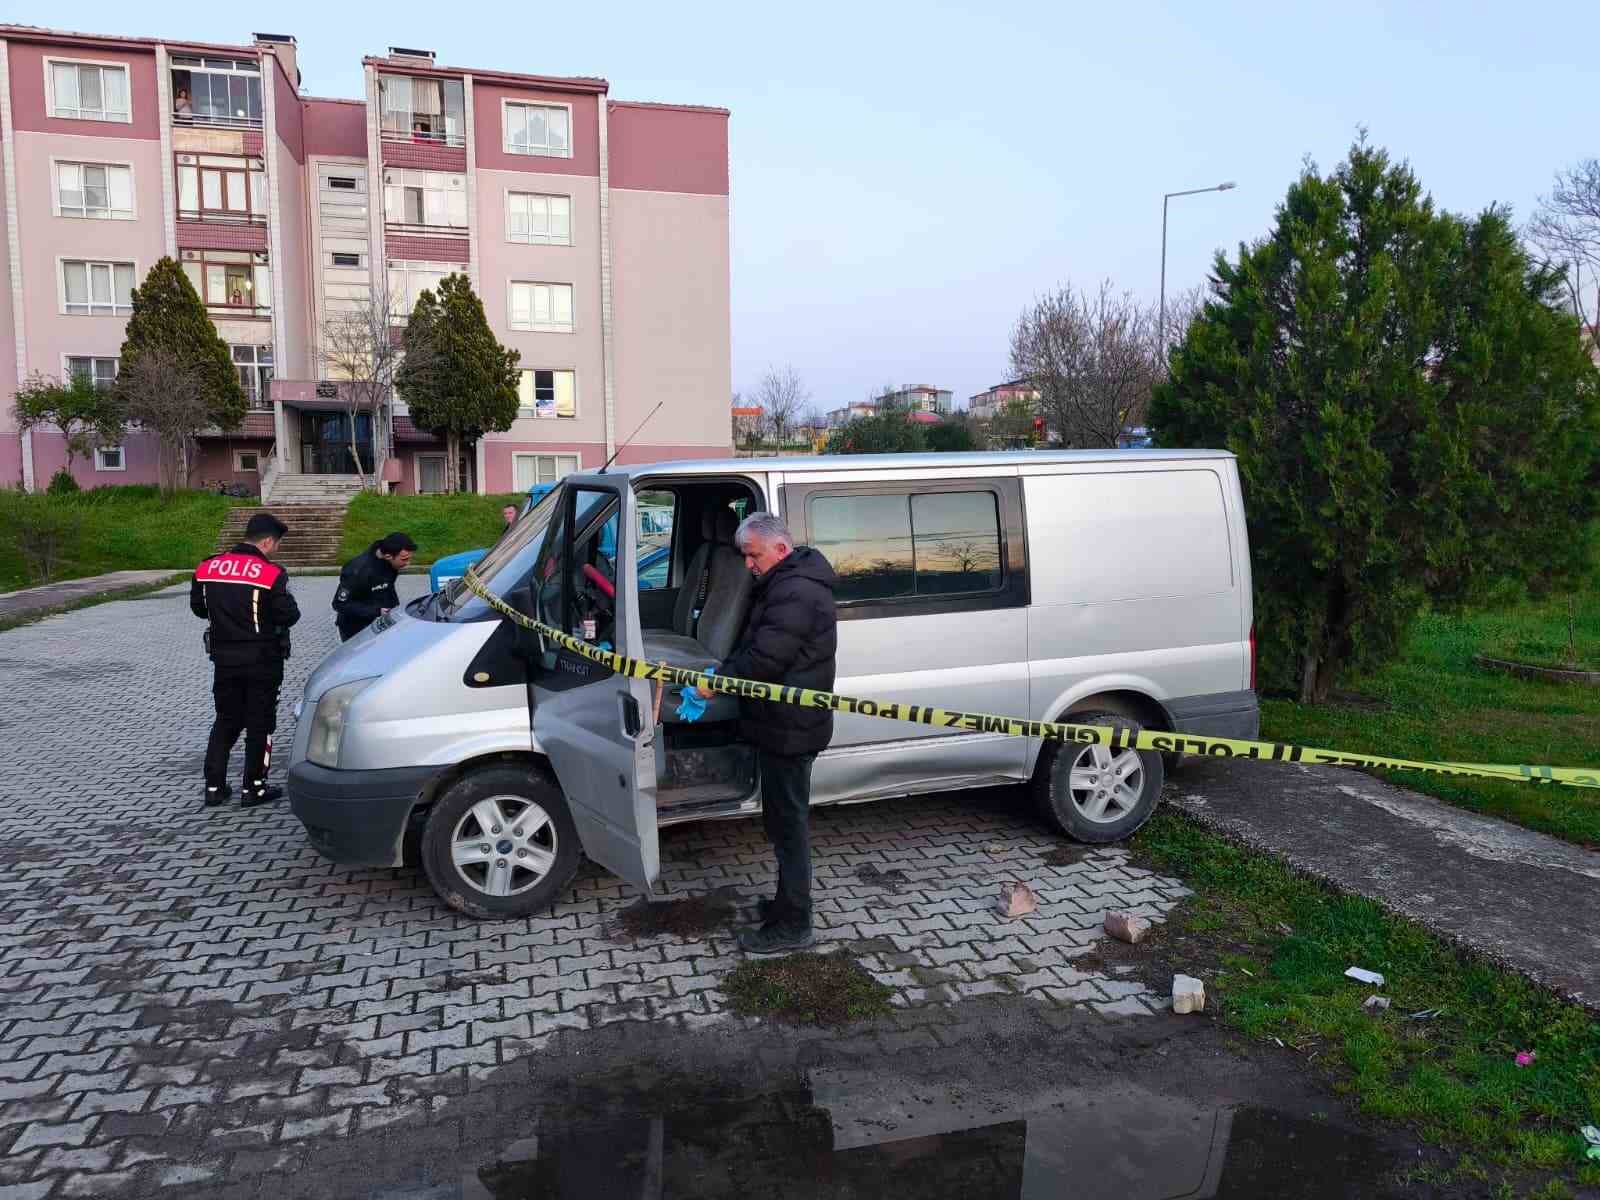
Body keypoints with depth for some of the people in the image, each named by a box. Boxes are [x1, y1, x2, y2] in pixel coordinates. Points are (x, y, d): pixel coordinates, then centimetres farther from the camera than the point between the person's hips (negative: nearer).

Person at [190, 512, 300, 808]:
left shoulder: (208, 567, 1)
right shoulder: (271, 574, -17)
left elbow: (198, 607, 10)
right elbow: (288, 615, -16)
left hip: (224, 658, 5)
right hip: (262, 659, -5)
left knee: (226, 720, 17)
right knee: (260, 723, 6)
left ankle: (214, 786, 18)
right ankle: (253, 789, 10)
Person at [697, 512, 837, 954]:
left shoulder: (795, 592, -22)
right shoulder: (784, 584, 14)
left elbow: (765, 657, -27)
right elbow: (752, 643, 18)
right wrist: (725, 668, 3)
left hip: (788, 729, -11)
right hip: (785, 724, 11)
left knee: (787, 821, -2)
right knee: (785, 817, 20)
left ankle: (793, 925, 9)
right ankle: (790, 901, 34)